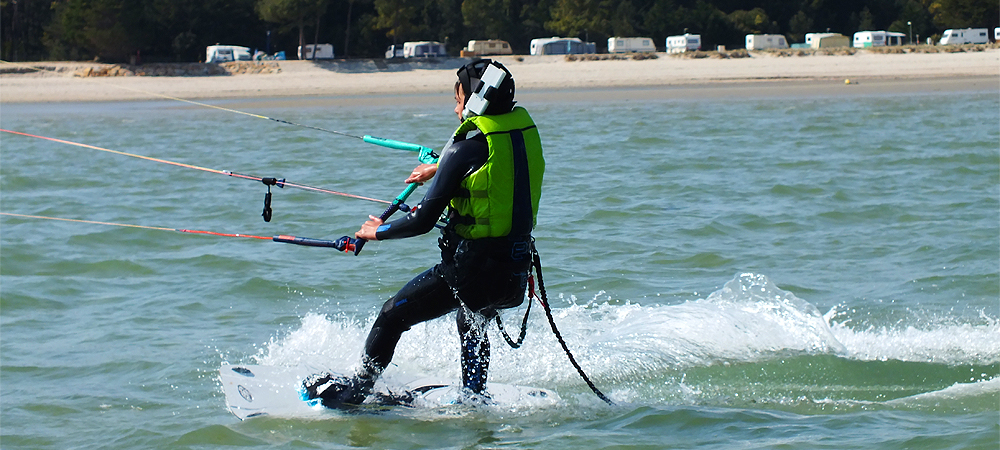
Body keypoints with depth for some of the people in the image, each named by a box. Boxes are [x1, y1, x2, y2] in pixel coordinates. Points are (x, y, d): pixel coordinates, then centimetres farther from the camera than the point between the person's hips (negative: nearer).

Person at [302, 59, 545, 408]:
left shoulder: (468, 147, -17)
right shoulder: (524, 128, 2)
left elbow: (423, 221, -14)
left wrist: (380, 231, 4)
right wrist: (438, 169, 38)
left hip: (471, 267, -7)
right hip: (517, 271, 7)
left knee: (392, 316, 10)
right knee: (472, 323, 37)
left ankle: (353, 392, 17)